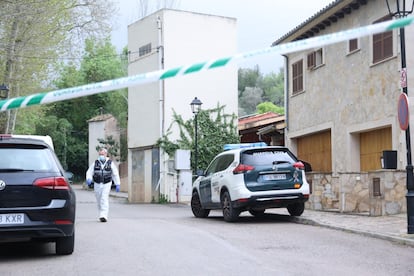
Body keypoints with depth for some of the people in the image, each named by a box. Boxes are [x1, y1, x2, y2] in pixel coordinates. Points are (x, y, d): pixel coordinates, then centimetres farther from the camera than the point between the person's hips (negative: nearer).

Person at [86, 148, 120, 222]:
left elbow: (115, 174, 9)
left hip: (106, 184, -2)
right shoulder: (95, 163, 5)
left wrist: (117, 184, 7)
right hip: (97, 184, 3)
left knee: (104, 199, -16)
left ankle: (104, 216, -20)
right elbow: (89, 172, 1)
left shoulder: (110, 163, 3)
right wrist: (89, 179, -19)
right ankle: (102, 215, 27)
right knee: (99, 201, 9)